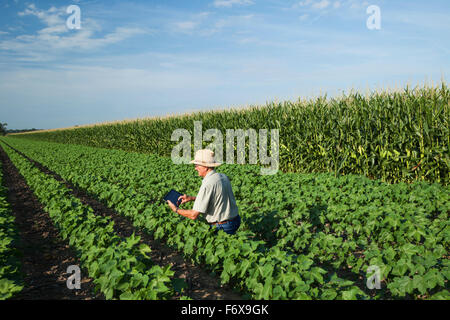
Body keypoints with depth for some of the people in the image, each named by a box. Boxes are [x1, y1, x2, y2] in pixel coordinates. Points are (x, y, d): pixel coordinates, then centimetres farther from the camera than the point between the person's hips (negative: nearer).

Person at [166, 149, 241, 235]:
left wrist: (176, 210, -2)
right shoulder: (223, 177, 4)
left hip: (222, 228, -8)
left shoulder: (207, 184, -22)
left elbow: (194, 215, -19)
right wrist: (192, 198, 14)